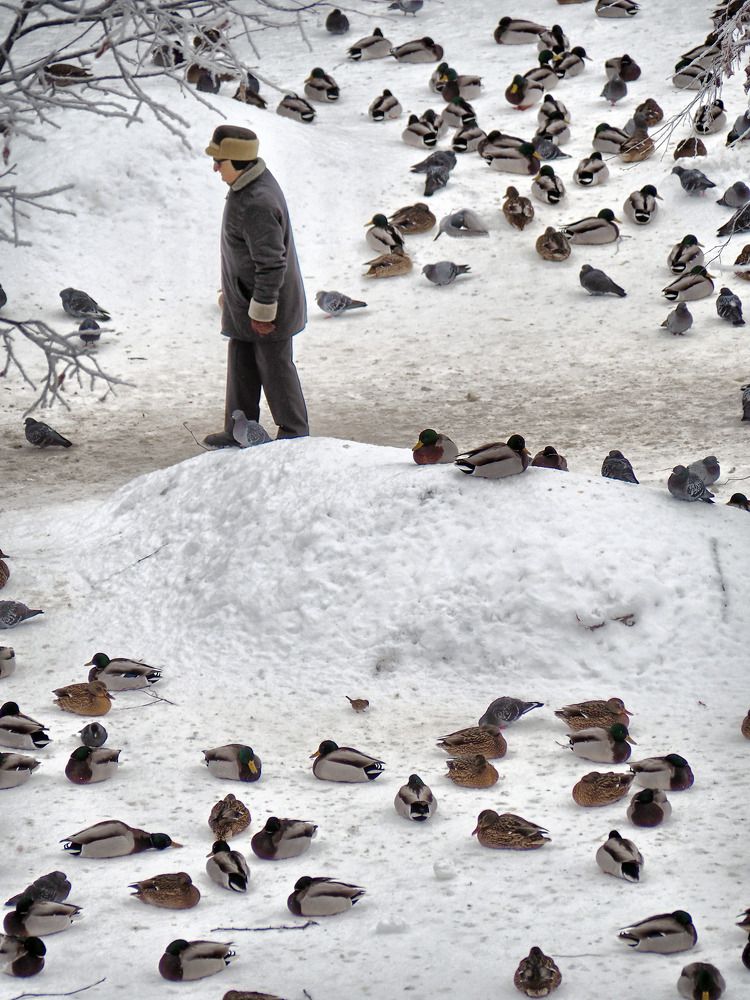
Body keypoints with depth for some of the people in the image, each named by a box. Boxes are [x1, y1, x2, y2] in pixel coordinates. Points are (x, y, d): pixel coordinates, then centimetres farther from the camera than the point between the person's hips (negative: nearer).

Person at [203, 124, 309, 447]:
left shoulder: (257, 203, -29)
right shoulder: (247, 185, 5)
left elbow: (272, 262, -27)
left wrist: (262, 310, -21)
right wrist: (229, 292, 24)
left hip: (268, 301, -10)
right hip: (246, 301, 10)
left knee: (274, 367, 4)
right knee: (242, 364, 16)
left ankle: (294, 433, 17)